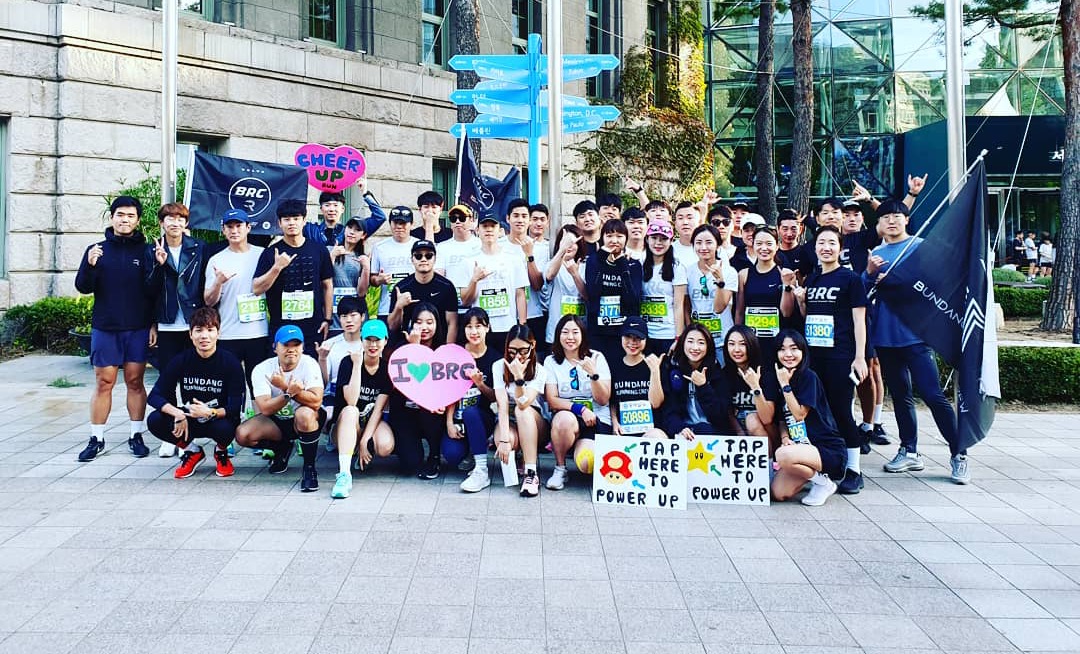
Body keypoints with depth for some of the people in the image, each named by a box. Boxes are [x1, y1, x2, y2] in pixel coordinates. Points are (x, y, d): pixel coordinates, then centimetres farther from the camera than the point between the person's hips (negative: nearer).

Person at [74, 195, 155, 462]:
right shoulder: (97, 250, 6)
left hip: (138, 329, -1)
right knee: (103, 382, 3)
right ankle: (96, 439, 10)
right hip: (104, 328, 1)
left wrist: (154, 325, -4)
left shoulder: (145, 251, 3)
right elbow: (83, 287, 2)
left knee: (135, 381, 5)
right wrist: (89, 266, -16)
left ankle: (136, 435, 14)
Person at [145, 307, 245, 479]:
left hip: (218, 419, -3)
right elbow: (154, 396, -10)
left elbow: (235, 407, -18)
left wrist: (210, 413, -37)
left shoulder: (231, 363, -15)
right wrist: (178, 414, -28)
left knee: (225, 428, -37)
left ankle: (221, 452, 4)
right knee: (154, 421, -23)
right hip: (189, 420, 3)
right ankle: (193, 452, 5)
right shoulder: (180, 360, -7)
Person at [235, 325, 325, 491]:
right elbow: (265, 409, -23)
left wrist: (285, 387, -35)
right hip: (276, 421, 4)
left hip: (309, 420, -3)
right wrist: (289, 393, -39)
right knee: (242, 434, -20)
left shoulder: (309, 364, -19)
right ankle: (282, 448, 12)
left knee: (304, 414, -38)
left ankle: (309, 467, -17)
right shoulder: (262, 370, -13)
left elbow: (316, 401, -31)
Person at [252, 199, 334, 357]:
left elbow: (327, 286, 11)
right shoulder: (270, 253, 2)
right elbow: (256, 289, -5)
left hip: (313, 328, 1)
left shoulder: (319, 250, 6)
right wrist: (277, 267, -17)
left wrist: (327, 319, 6)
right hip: (281, 329, -1)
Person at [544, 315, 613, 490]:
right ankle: (560, 469, -13)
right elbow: (552, 400, -5)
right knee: (564, 418, -38)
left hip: (597, 420, -1)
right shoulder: (551, 361, 4)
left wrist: (593, 374, -19)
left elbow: (603, 400, -3)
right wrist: (580, 409, -19)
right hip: (567, 417, 1)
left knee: (587, 464, -28)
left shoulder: (596, 358, 2)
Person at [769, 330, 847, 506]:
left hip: (828, 449, -7)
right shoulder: (779, 379, 10)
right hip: (800, 446, 7)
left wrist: (785, 384, -14)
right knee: (779, 494, -12)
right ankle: (813, 473, 15)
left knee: (783, 455, -36)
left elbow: (800, 414, -14)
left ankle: (822, 481, -8)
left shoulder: (808, 377, -10)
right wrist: (785, 437, -8)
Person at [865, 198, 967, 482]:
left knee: (933, 395, -9)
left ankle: (959, 455, -1)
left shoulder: (921, 246, -1)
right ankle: (909, 451, 22)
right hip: (885, 335, 5)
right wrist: (869, 272, -10)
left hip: (915, 334, -5)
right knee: (900, 395, 12)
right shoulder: (876, 253, 12)